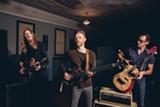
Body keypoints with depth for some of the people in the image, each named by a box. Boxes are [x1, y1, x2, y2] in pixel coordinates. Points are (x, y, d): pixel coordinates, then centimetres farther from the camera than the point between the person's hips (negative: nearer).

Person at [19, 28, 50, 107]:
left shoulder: (40, 44, 2)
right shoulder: (24, 48, 13)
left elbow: (45, 58, -6)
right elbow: (21, 60, 17)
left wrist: (41, 66, -21)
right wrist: (22, 68, 0)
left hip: (41, 73, -3)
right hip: (29, 75, 4)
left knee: (42, 96, 1)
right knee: (30, 96, 8)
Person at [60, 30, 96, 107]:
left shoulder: (91, 54, 1)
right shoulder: (71, 53, -4)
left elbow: (94, 69, 0)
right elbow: (62, 63, 10)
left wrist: (91, 73, -21)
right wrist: (65, 72, -4)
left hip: (88, 84, 2)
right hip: (76, 85, -2)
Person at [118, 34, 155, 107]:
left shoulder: (150, 55, -6)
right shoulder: (130, 50, -2)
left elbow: (150, 71, -4)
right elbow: (119, 54, 9)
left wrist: (143, 73, -24)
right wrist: (125, 60, -9)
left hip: (140, 79, -1)